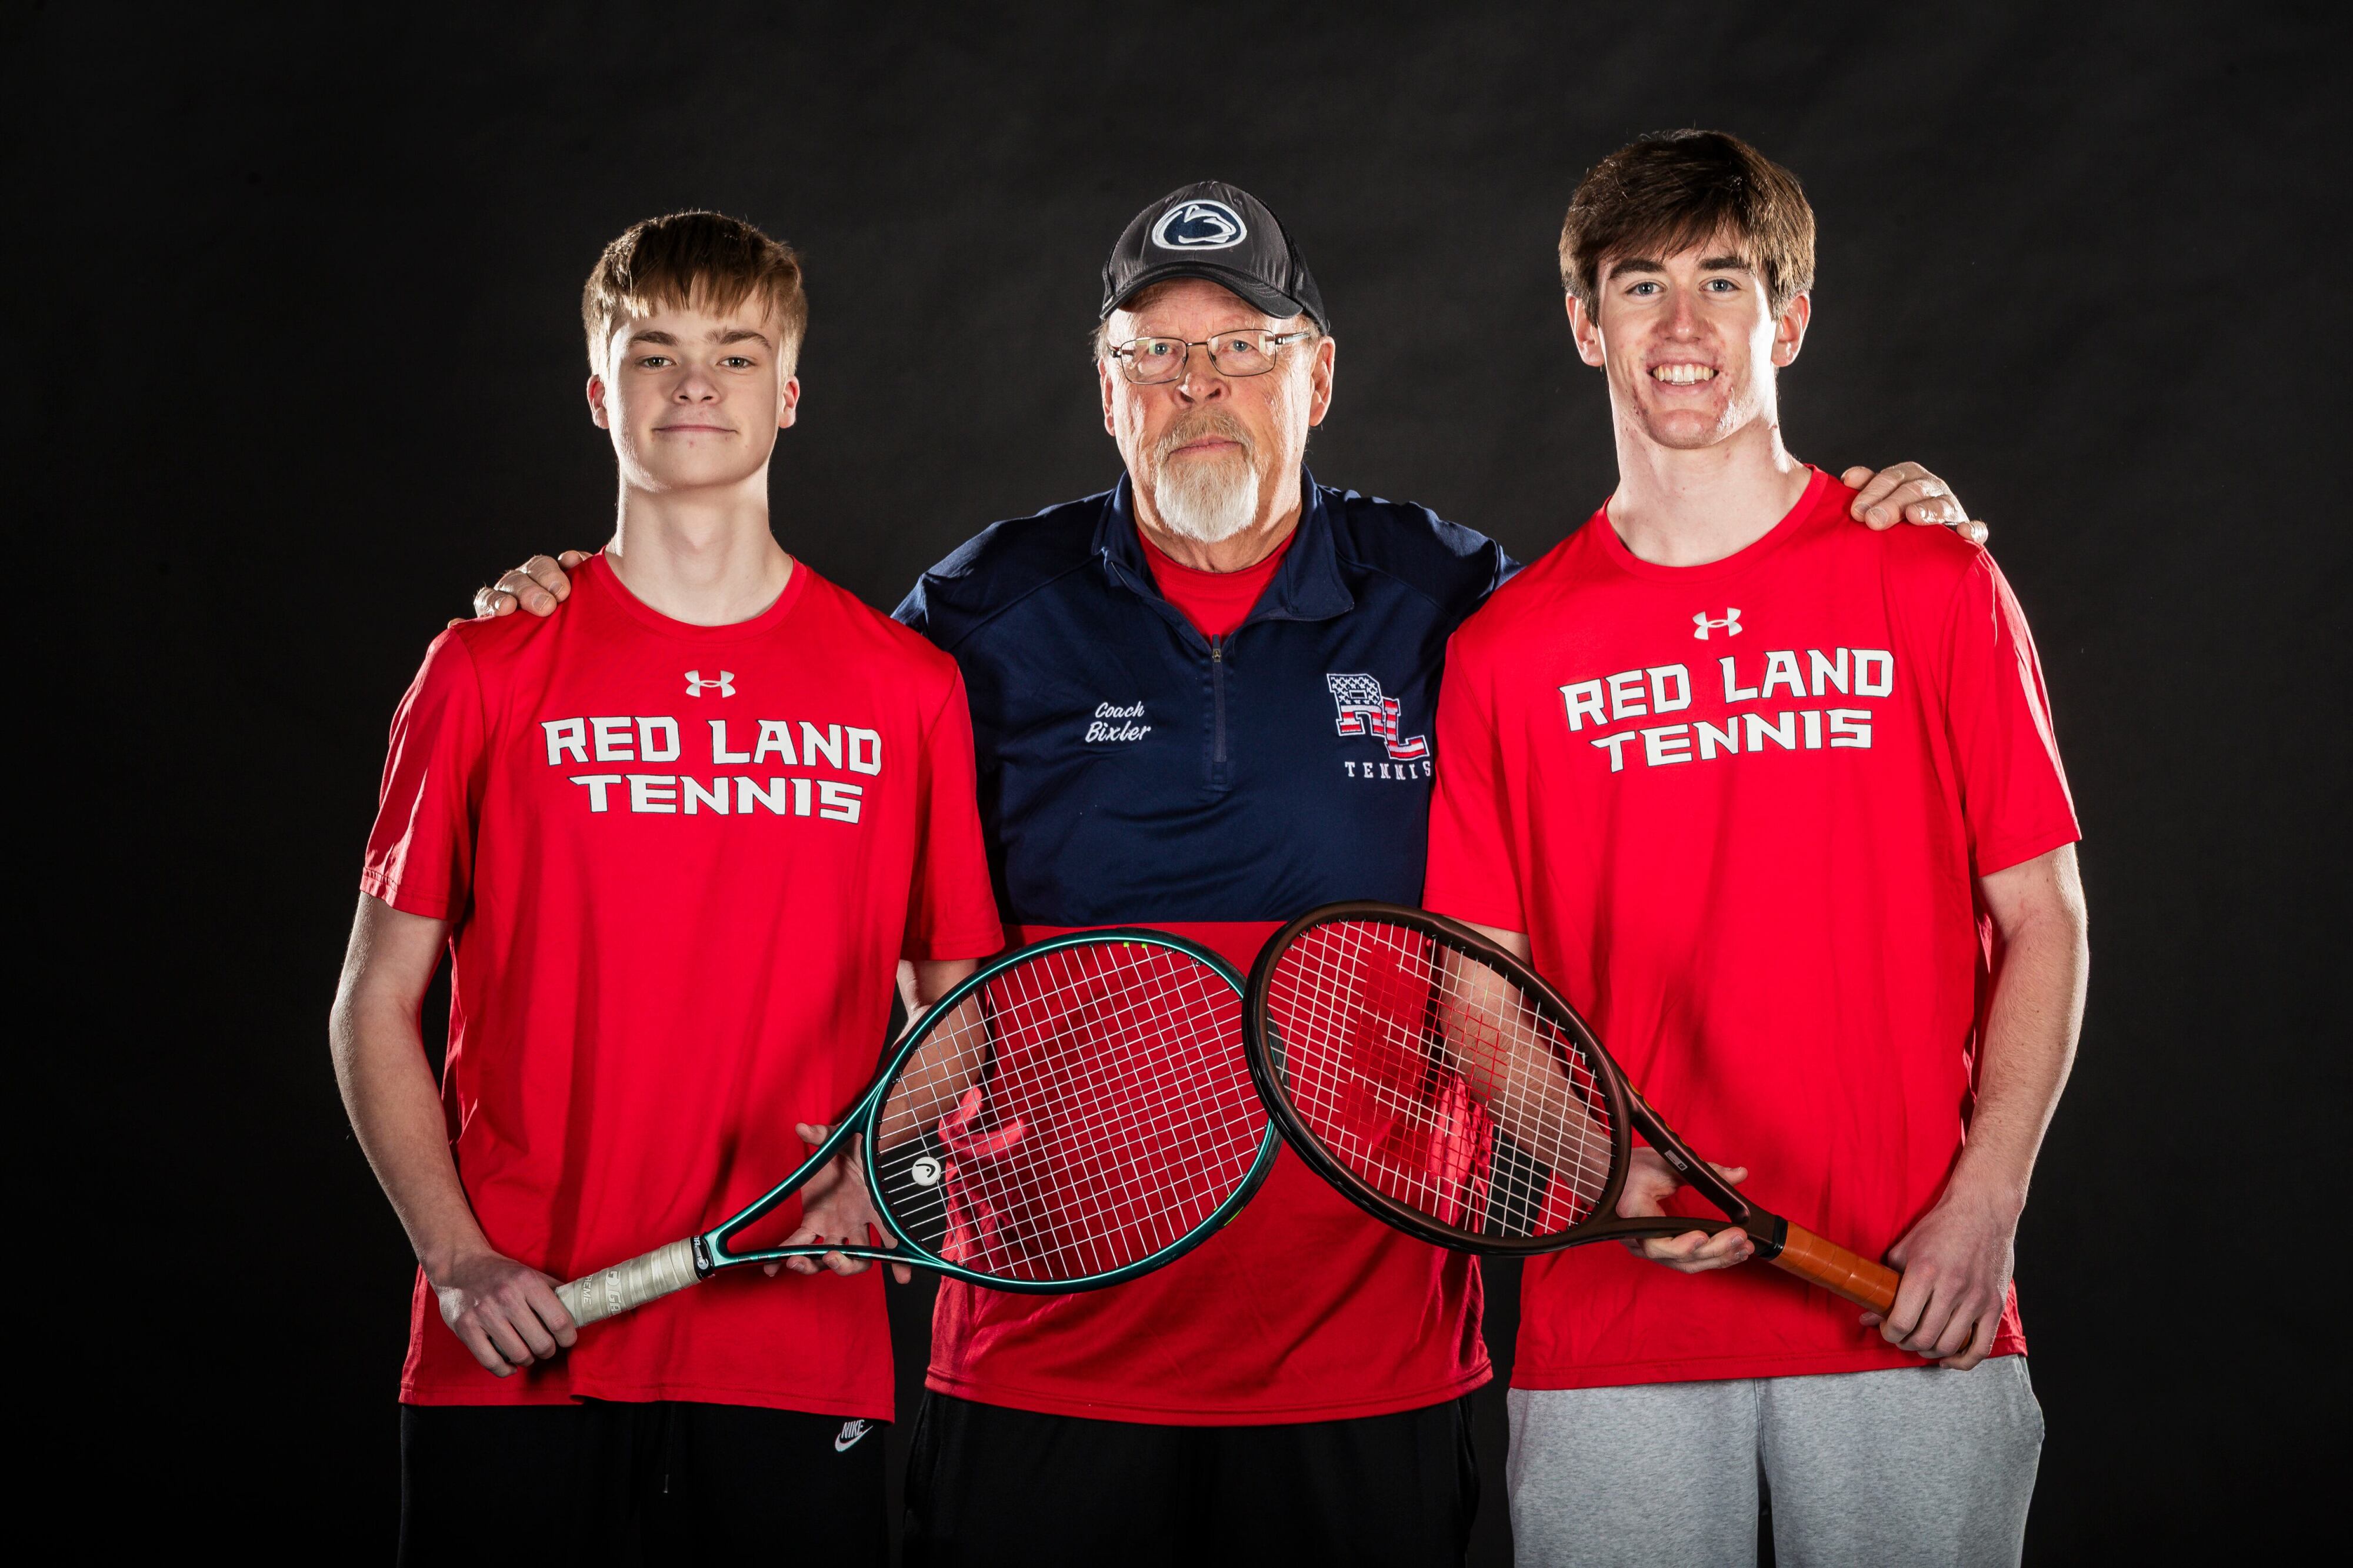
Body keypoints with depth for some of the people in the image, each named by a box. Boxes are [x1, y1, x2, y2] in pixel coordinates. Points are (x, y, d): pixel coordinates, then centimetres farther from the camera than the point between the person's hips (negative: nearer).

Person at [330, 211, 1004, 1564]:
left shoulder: (911, 689, 5)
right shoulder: (489, 672, 3)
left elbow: (962, 1008, 11)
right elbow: (377, 1007, 5)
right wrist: (458, 1258, -6)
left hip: (799, 1363, 1)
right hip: (517, 1354, 0)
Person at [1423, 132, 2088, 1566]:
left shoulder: (1937, 589, 3)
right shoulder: (1503, 650, 6)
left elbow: (2042, 922, 4)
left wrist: (1985, 1203, -7)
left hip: (1911, 1317, 0)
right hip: (1613, 1326, 1)